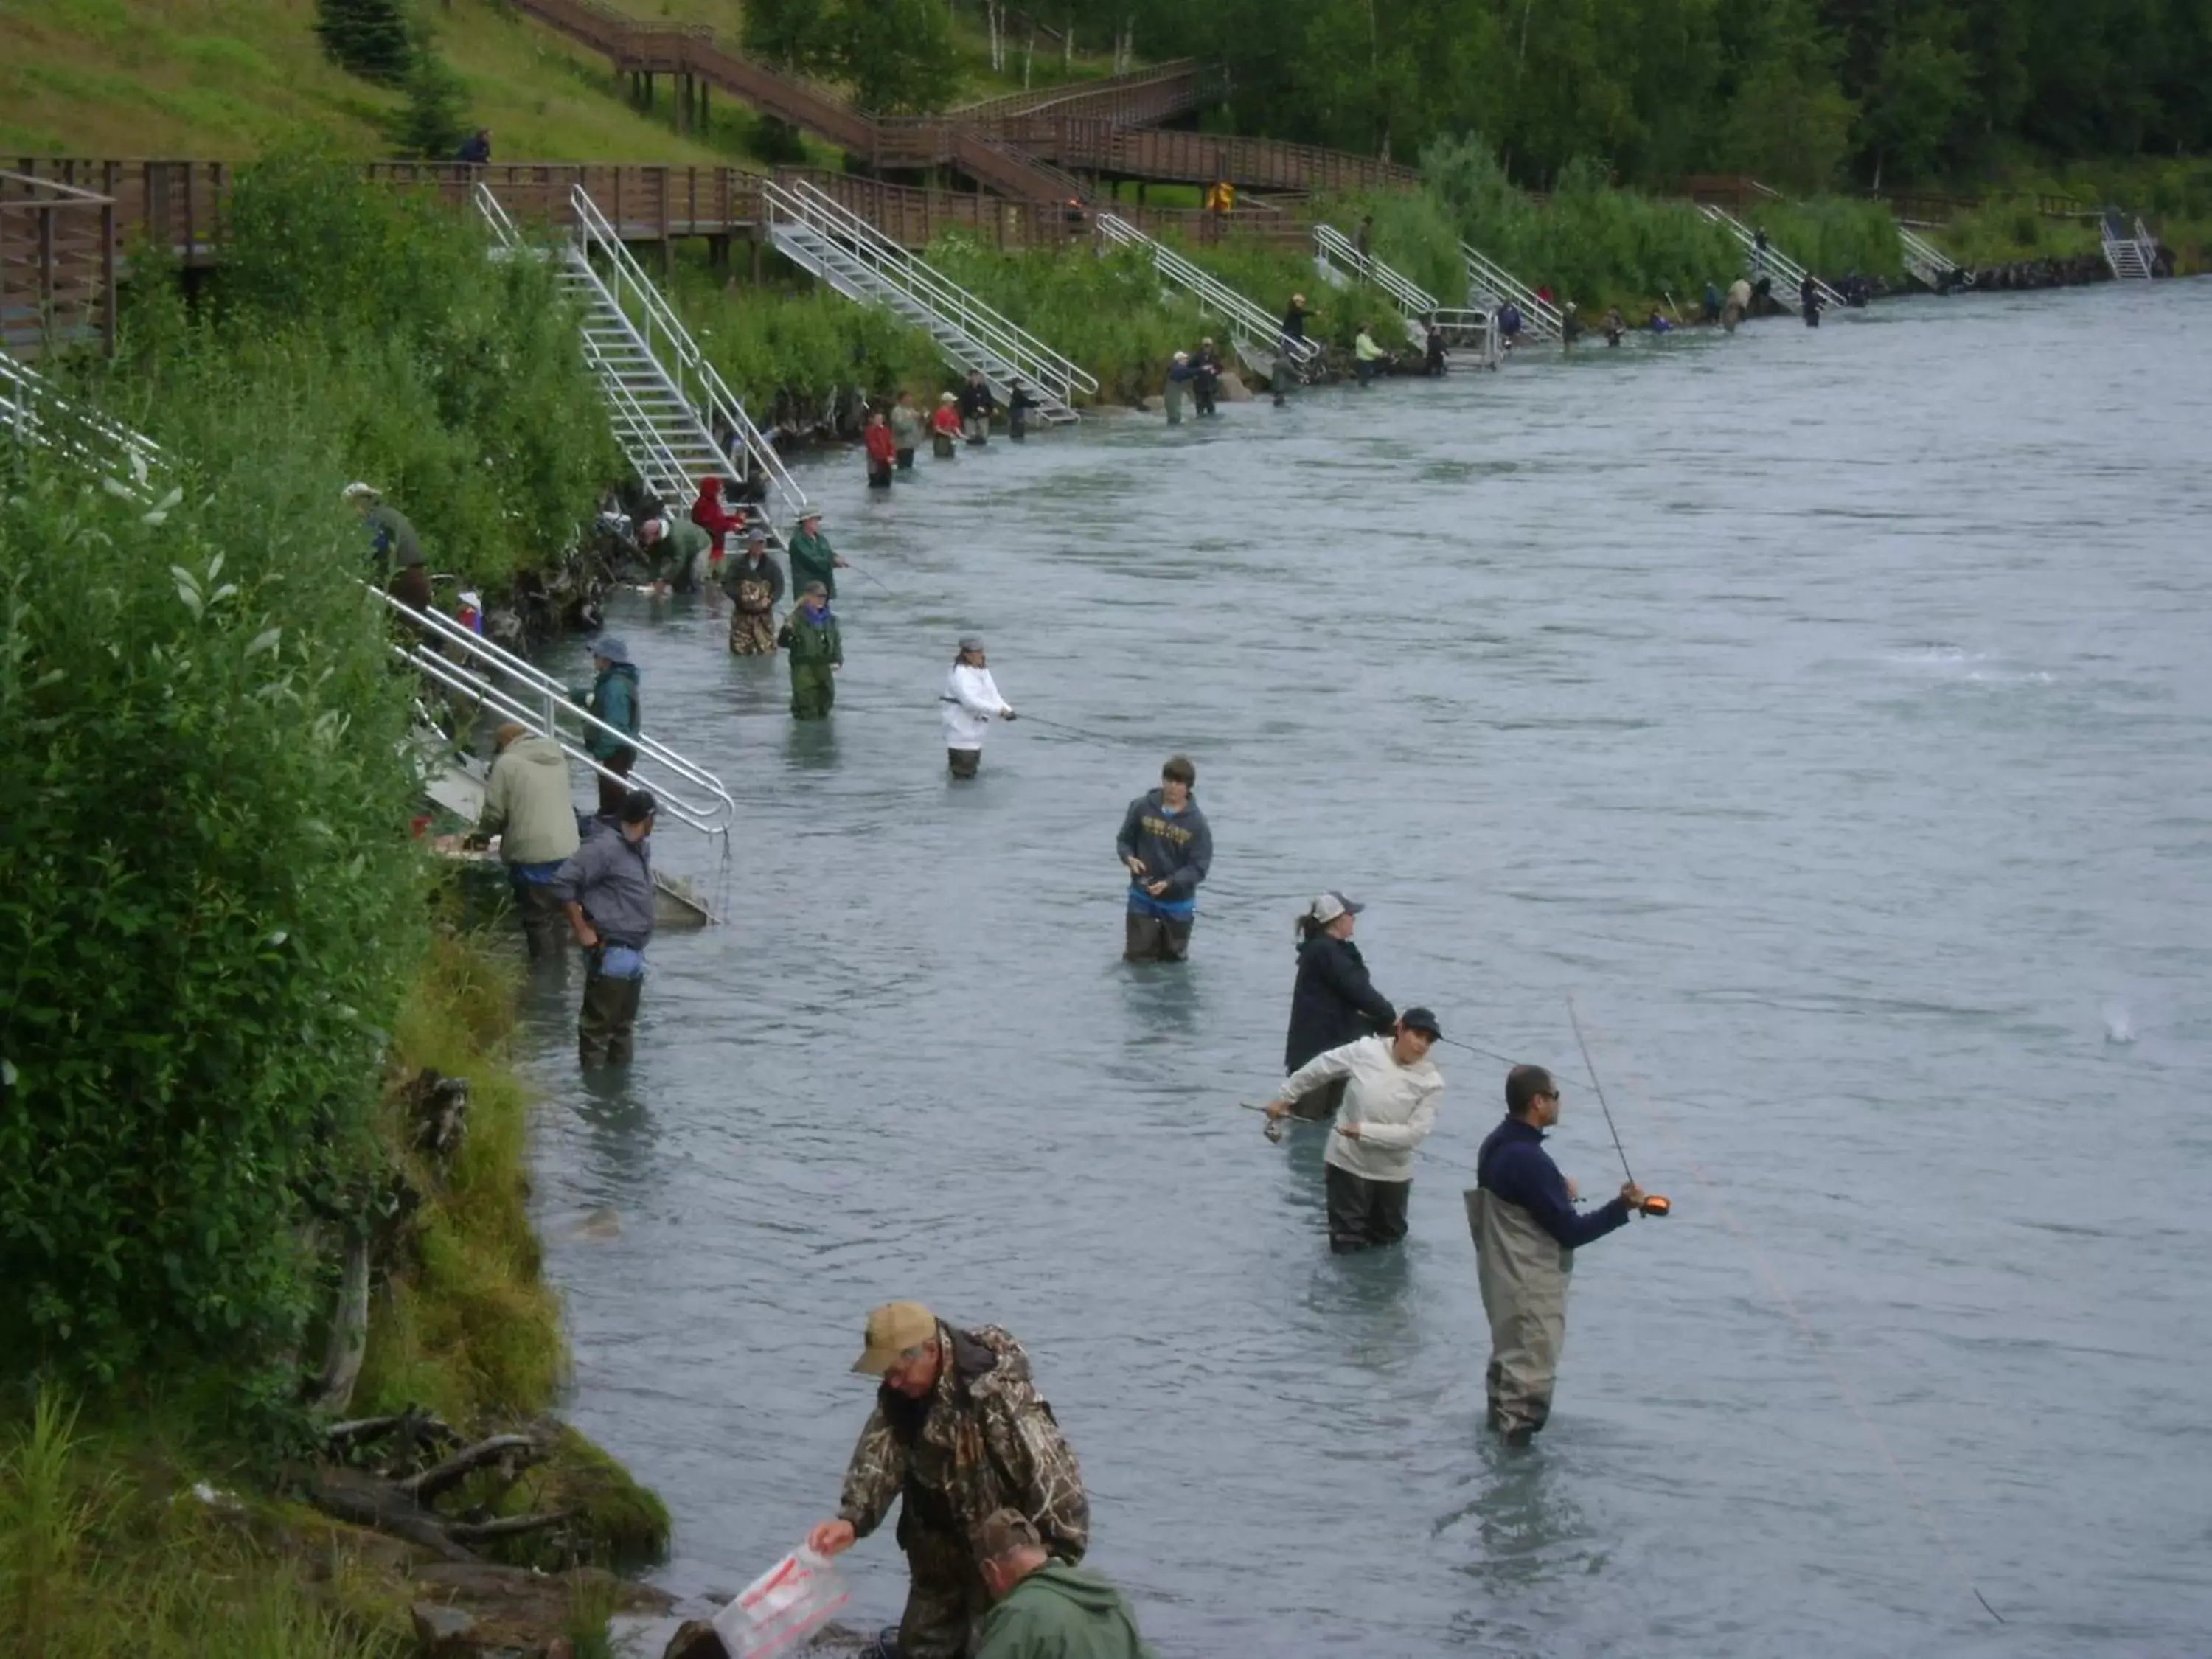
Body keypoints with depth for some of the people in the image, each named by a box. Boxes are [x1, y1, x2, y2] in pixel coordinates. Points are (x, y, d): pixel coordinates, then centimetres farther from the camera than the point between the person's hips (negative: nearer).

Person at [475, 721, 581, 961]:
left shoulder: (507, 763, -7)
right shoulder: (557, 758, 13)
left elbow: (494, 813, -7)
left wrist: (482, 834, 15)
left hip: (533, 854, -7)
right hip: (566, 850, 7)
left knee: (538, 919, 0)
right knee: (554, 914, 17)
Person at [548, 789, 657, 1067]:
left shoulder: (641, 851, 13)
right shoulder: (605, 848, -14)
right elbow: (561, 882, -18)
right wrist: (582, 930, -15)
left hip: (634, 955, 9)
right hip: (611, 954, -9)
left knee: (624, 1028, 17)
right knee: (598, 1026, -4)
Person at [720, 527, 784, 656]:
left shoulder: (772, 566, 4)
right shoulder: (737, 565, 3)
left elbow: (779, 588, 0)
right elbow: (726, 584, -3)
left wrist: (770, 600, -21)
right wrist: (741, 596, -20)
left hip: (764, 615, 0)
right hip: (742, 615, 0)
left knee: (767, 650, -6)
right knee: (739, 650, 1)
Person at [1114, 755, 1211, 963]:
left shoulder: (1197, 823, -12)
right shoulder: (1142, 807, -8)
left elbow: (1199, 867, -14)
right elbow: (1124, 840, 4)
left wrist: (1169, 883, -27)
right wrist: (1129, 858, -18)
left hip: (1178, 901, 0)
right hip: (1142, 898, 0)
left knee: (1173, 959, 14)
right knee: (1138, 957, 1)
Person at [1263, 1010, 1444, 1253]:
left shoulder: (1431, 1082, -14)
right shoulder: (1365, 1051, -14)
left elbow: (1415, 1132, -19)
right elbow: (1319, 1069, 0)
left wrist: (1364, 1131, -24)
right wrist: (1284, 1098, 9)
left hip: (1391, 1171, 1)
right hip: (1348, 1161, -1)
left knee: (1389, 1238, 20)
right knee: (1346, 1246, 1)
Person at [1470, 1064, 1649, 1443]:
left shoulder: (1497, 1145, 2)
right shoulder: (1529, 1160, -27)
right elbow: (1571, 1231, -23)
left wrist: (1558, 1190, 5)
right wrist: (1623, 1207, -15)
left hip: (1503, 1277, 10)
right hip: (1531, 1287, -10)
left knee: (1510, 1361, 26)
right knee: (1530, 1375, -2)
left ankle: (1501, 1424, 42)